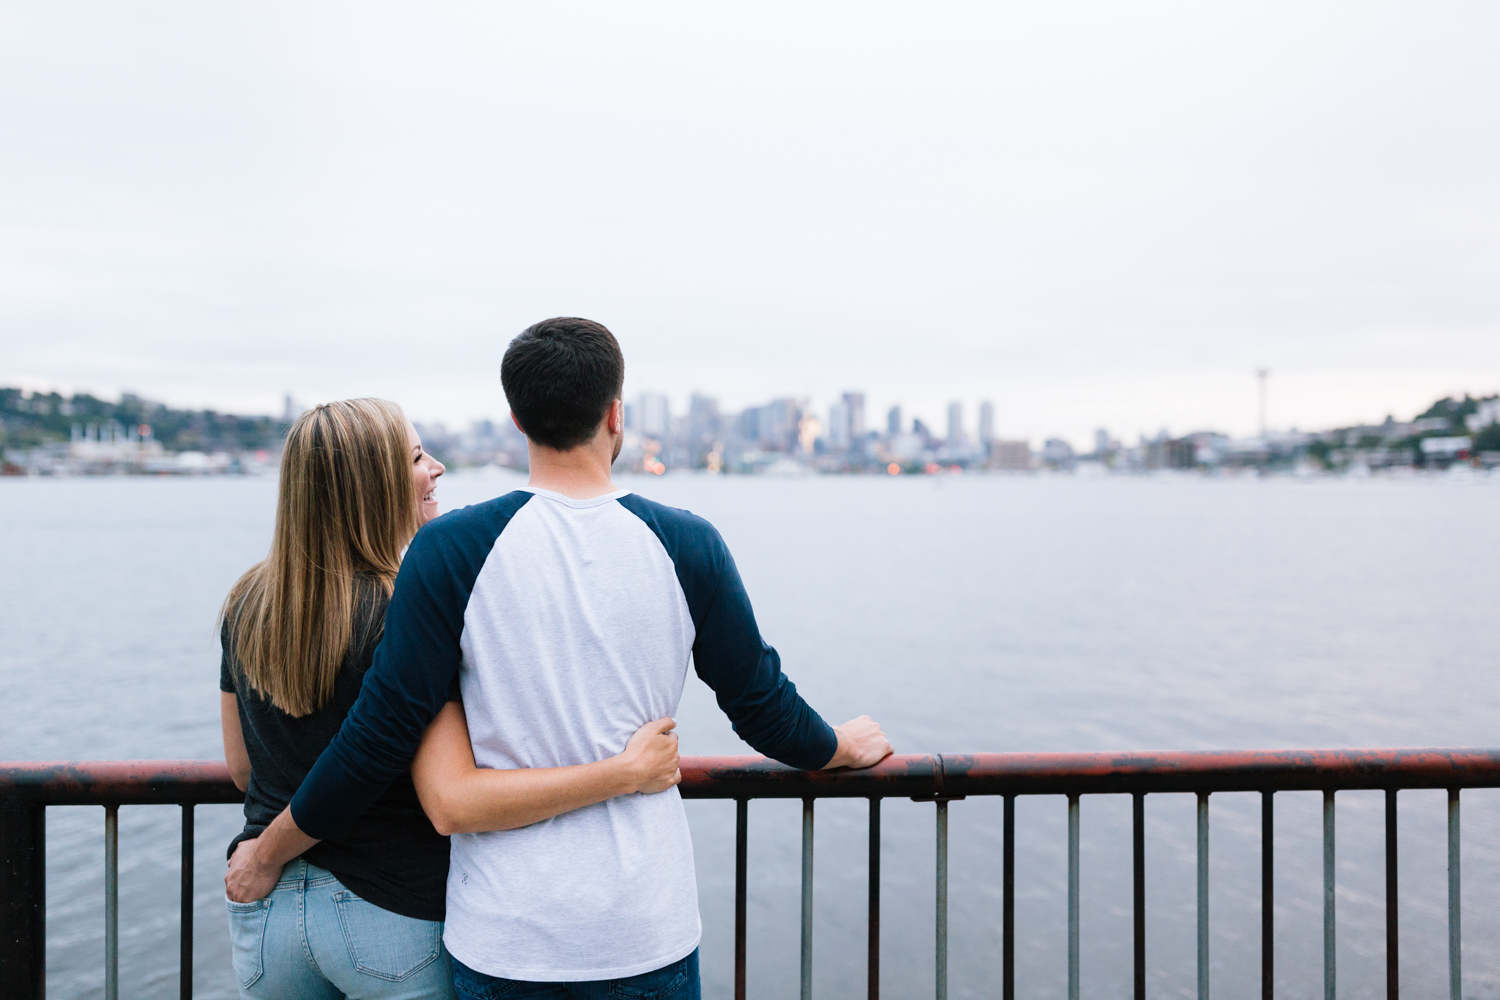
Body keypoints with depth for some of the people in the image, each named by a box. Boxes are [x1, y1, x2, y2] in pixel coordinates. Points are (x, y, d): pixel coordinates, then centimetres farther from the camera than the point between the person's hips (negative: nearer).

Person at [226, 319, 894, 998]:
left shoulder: (452, 548, -12)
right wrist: (844, 746, 23)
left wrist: (266, 854, 7)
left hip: (503, 938, 0)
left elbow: (379, 737, -9)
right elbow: (762, 706, 2)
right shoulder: (686, 545, -8)